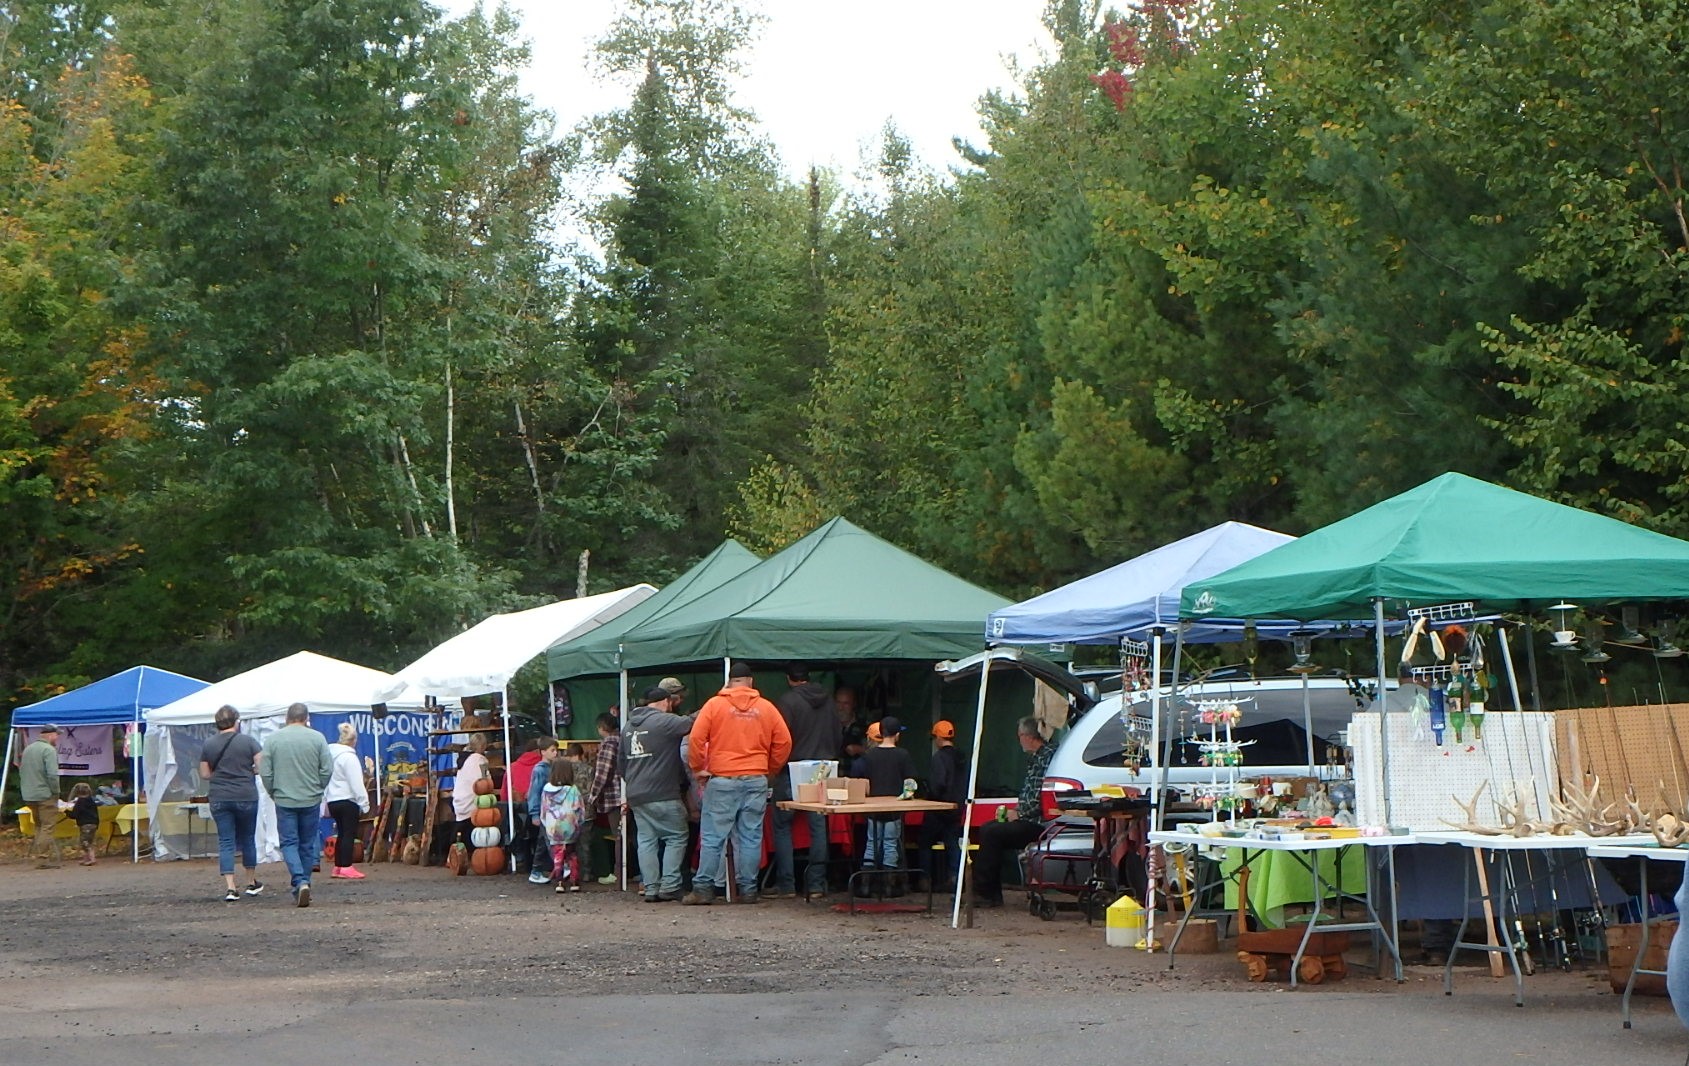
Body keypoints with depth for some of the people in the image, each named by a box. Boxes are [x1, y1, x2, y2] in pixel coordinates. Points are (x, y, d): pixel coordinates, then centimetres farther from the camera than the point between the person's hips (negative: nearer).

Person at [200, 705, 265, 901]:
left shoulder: (208, 745, 1)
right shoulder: (248, 741, -6)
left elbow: (204, 774, 6)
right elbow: (262, 767, -9)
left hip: (219, 799, 1)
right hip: (246, 797, -1)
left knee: (225, 842, 1)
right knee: (247, 839, 15)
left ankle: (230, 887, -9)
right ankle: (252, 883, 27)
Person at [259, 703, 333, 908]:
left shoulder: (272, 739, -2)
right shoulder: (317, 738, -2)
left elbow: (265, 772, -2)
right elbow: (327, 770, -3)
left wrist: (273, 792, 13)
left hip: (284, 800, -1)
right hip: (311, 800, 1)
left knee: (289, 842, 1)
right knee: (308, 844, 12)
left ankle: (299, 882, -17)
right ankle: (304, 882, 17)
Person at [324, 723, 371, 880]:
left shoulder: (330, 754, 11)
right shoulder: (349, 757, -14)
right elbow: (356, 783, -17)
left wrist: (325, 802, 20)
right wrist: (364, 804, -13)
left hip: (332, 801, 8)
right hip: (348, 801, -8)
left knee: (342, 833, 15)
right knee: (349, 833, -5)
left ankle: (338, 867, 17)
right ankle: (346, 868, -7)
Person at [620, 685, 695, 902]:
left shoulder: (630, 726, 17)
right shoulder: (664, 721, -9)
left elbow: (620, 762, 23)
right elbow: (692, 724, -20)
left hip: (636, 796, 7)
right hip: (662, 795, -7)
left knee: (646, 840, 9)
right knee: (676, 837, 2)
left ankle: (651, 888, 5)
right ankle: (669, 886, -5)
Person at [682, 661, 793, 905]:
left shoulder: (714, 704, 0)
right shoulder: (766, 708, 6)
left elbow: (696, 739, -6)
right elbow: (784, 742, 6)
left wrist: (698, 769, 6)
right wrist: (770, 770, 18)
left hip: (721, 780, -2)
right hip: (756, 781, 2)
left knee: (712, 838, 0)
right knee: (750, 838, 5)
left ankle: (703, 889, -1)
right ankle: (748, 890, 5)